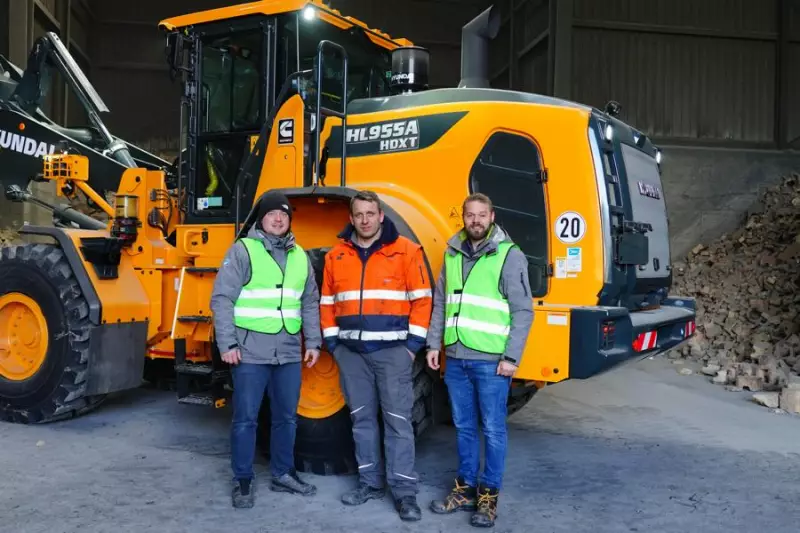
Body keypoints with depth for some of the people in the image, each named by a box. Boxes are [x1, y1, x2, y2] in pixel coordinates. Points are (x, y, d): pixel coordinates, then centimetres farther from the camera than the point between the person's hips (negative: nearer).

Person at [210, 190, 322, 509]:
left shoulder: (299, 256, 12)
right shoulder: (243, 250, -4)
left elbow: (310, 302, 17)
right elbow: (222, 299, -8)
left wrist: (313, 341, 12)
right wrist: (227, 343, -14)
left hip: (289, 352, 5)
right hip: (251, 351, -5)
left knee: (286, 416, 13)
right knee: (246, 418, 2)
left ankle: (283, 474, 28)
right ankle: (243, 481, 16)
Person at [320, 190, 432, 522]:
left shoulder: (405, 251, -3)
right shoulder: (336, 256, 9)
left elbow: (421, 299, -3)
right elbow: (327, 303, 14)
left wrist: (414, 342, -7)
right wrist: (332, 342, 7)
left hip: (393, 349, -4)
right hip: (351, 351, 4)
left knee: (397, 419, -2)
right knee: (362, 418, 11)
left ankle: (404, 490, 4)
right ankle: (370, 481, 23)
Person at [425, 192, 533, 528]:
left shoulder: (510, 255, -5)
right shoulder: (452, 254, 10)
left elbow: (523, 311, -8)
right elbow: (440, 303, 16)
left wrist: (512, 357, -12)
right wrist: (434, 343, 8)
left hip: (490, 361, -5)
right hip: (455, 358, 5)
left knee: (492, 430, 4)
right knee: (464, 427, 14)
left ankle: (489, 496, 17)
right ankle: (465, 489, 27)